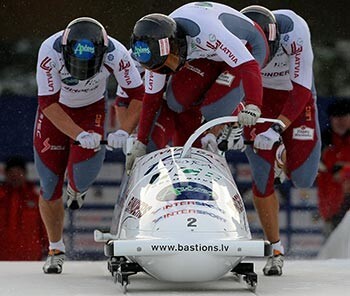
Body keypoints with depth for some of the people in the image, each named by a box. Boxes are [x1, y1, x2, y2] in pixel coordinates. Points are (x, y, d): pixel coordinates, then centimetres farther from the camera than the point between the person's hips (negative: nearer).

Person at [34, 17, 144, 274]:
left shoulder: (116, 53, -29)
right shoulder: (50, 52, -33)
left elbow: (138, 95, -18)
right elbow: (48, 103, -29)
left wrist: (125, 131, -31)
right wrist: (80, 135, -38)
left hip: (92, 110, 0)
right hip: (54, 111, 0)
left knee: (83, 176, -22)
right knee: (50, 186, -1)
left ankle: (77, 188, 18)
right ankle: (56, 249, 21)